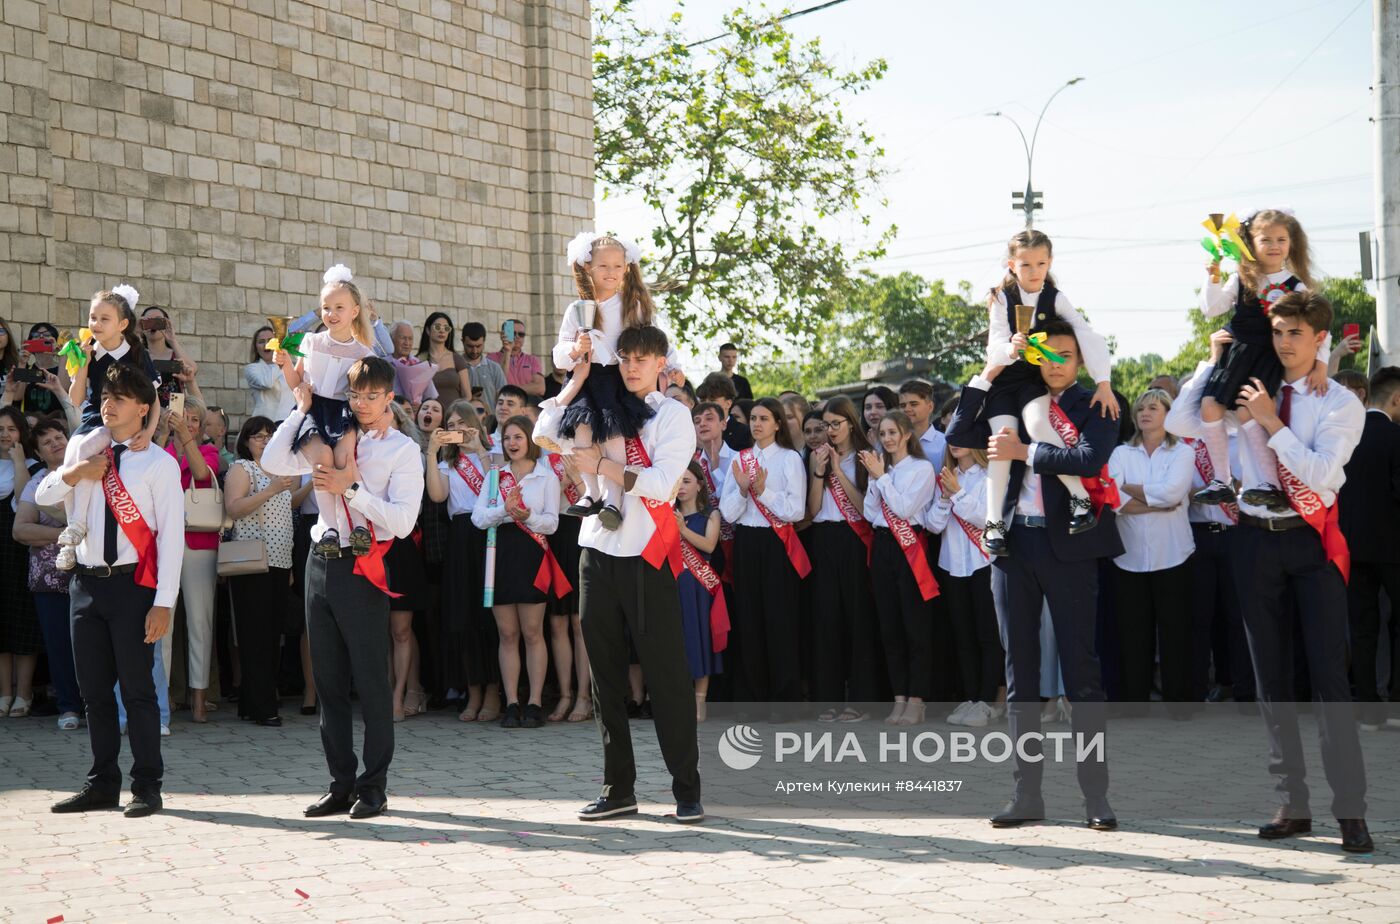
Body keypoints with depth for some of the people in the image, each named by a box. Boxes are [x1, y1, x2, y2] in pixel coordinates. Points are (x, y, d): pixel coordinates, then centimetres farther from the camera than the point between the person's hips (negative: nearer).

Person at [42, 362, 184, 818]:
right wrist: (73, 473, -9)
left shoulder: (160, 464, -3)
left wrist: (163, 603, -14)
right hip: (86, 582, 5)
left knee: (137, 687, -3)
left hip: (133, 583, -5)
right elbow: (42, 496, 12)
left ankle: (147, 787, 5)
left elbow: (171, 535, -7)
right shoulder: (85, 449, 11)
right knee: (94, 689, 10)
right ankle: (103, 784, 19)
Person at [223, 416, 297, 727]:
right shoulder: (242, 468, -2)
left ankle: (250, 704, 12)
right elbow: (233, 508, -16)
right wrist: (271, 490, -21)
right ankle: (261, 708, -9)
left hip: (279, 562, 8)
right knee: (256, 634, -8)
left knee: (272, 634, 6)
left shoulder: (277, 470, 22)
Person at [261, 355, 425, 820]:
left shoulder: (403, 451, -2)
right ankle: (341, 784, 17)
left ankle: (373, 786, 7)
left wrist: (352, 488, -16)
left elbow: (402, 520, -13)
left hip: (362, 570, -6)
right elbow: (273, 463, 5)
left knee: (370, 681, -1)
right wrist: (302, 410, 5)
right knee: (328, 681, 9)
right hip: (322, 562, 6)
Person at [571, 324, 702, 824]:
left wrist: (599, 465, -14)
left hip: (646, 556, -5)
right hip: (598, 549, 5)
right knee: (605, 672, 7)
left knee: (666, 672, -5)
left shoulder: (672, 414, 0)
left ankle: (686, 788, 0)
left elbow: (659, 483, -13)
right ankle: (618, 787, 15)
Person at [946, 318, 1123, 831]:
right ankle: (1027, 793, 11)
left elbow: (1089, 458, -16)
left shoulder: (1094, 407, 1)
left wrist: (1023, 452, -15)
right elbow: (958, 436, 6)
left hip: (1067, 546, -4)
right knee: (1019, 671, 6)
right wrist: (988, 375, 0)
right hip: (1014, 543, 5)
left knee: (1080, 669, -3)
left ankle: (1096, 794, 1)